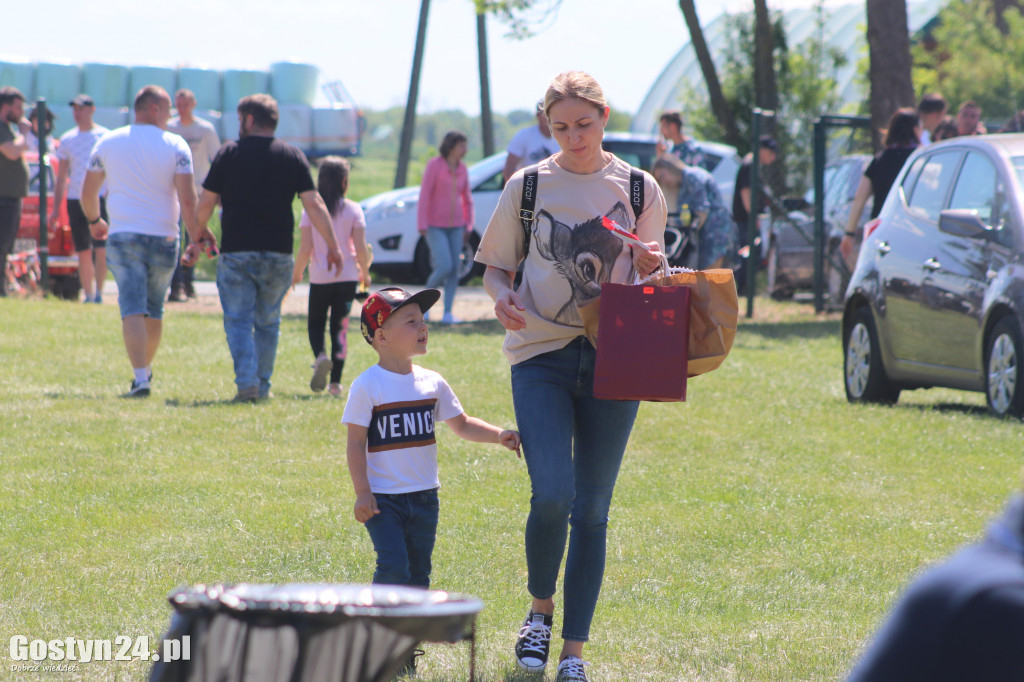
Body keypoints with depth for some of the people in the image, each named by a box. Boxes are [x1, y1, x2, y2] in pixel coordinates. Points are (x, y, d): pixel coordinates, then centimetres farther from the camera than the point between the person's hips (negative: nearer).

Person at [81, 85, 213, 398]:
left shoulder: (108, 142, 4)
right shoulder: (176, 146, -3)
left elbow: (88, 192, 11)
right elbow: (187, 199, -11)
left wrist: (94, 221, 28)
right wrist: (197, 232, 1)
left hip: (123, 235, 0)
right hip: (163, 237, 0)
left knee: (132, 310, -7)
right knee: (155, 310, 18)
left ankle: (140, 376, -20)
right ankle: (146, 369, 30)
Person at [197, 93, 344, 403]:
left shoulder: (229, 153, 1)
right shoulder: (292, 156, 5)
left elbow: (206, 202, 3)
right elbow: (313, 204, -2)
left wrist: (196, 239, 16)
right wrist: (333, 245, 2)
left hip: (236, 252, -2)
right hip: (278, 254, 2)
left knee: (238, 320, 1)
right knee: (268, 322, 15)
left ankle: (246, 381, -15)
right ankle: (263, 386, 15)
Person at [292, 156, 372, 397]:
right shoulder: (353, 210, -5)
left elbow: (305, 249, -7)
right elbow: (360, 247, -7)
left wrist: (296, 272, 9)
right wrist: (365, 273, 9)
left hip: (319, 277, 0)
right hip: (347, 276, 0)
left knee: (315, 323, 14)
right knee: (340, 327, 8)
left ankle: (320, 356, -18)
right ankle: (335, 382, 3)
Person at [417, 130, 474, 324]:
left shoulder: (462, 169, 7)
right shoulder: (434, 165, -9)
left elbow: (467, 198, 15)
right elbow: (424, 195, -10)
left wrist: (468, 225, 13)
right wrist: (422, 225, -14)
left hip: (455, 226, 5)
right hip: (435, 226, -5)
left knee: (455, 269, -2)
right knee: (445, 267, -15)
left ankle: (447, 313, 2)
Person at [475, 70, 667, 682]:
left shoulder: (639, 189, 6)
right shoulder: (527, 186, 4)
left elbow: (650, 286, 14)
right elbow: (496, 264, 11)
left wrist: (651, 269, -10)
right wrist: (502, 295, -11)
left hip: (614, 359, 1)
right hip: (541, 357, -1)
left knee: (592, 511, 2)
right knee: (552, 496, -16)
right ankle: (540, 609, 11)